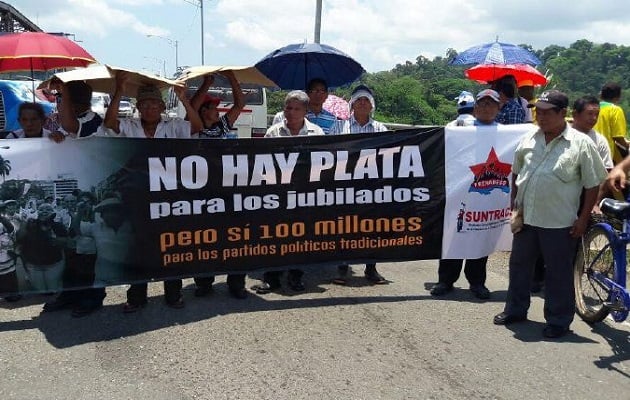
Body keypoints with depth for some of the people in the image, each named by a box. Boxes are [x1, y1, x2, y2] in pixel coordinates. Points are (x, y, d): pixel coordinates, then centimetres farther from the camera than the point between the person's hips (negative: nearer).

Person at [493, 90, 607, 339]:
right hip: (526, 218, 5)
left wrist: (583, 218, -7)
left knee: (559, 273, 6)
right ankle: (515, 310, 33)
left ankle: (559, 321, 21)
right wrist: (514, 201, 13)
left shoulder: (581, 144, -8)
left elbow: (593, 185, -5)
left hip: (559, 222, -5)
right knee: (519, 265, 17)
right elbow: (516, 171, 17)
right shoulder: (529, 138, 5)